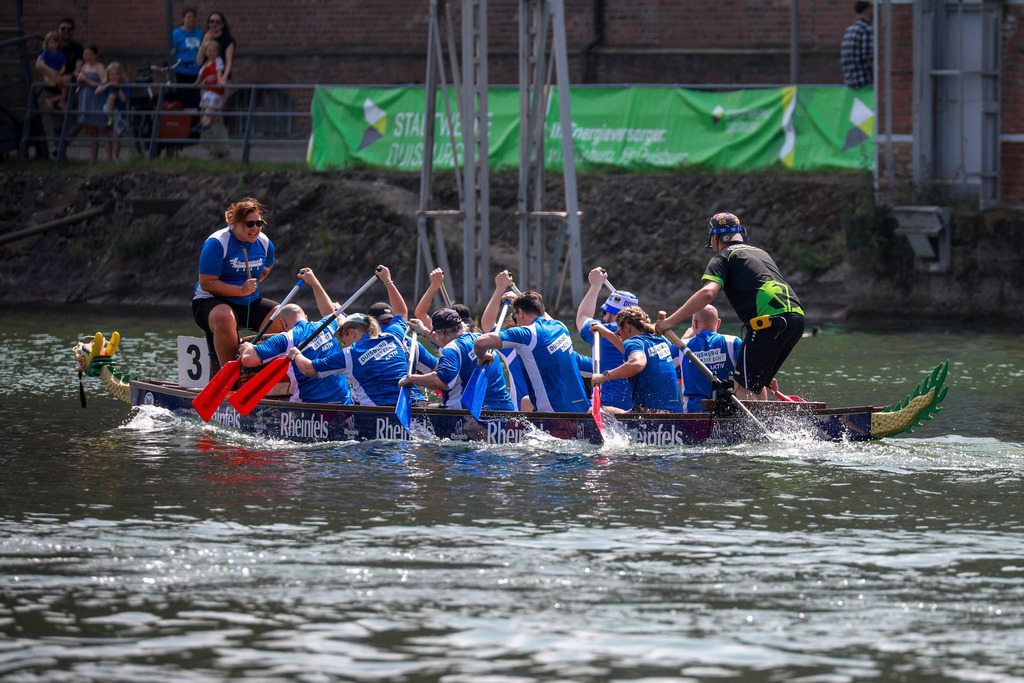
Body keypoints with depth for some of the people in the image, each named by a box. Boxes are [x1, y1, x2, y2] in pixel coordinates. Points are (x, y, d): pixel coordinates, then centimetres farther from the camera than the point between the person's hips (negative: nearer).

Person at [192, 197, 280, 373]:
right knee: (225, 318, -41)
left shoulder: (264, 243, 5)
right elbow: (206, 283, -18)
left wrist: (252, 286, 10)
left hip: (250, 304, 6)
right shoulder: (217, 243, -15)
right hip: (210, 301, -6)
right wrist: (240, 290, -25)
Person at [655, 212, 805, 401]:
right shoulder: (761, 253, 30)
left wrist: (671, 321, -9)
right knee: (758, 384, 19)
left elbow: (708, 293, -10)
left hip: (770, 321, -8)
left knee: (743, 388, -8)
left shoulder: (723, 257, 6)